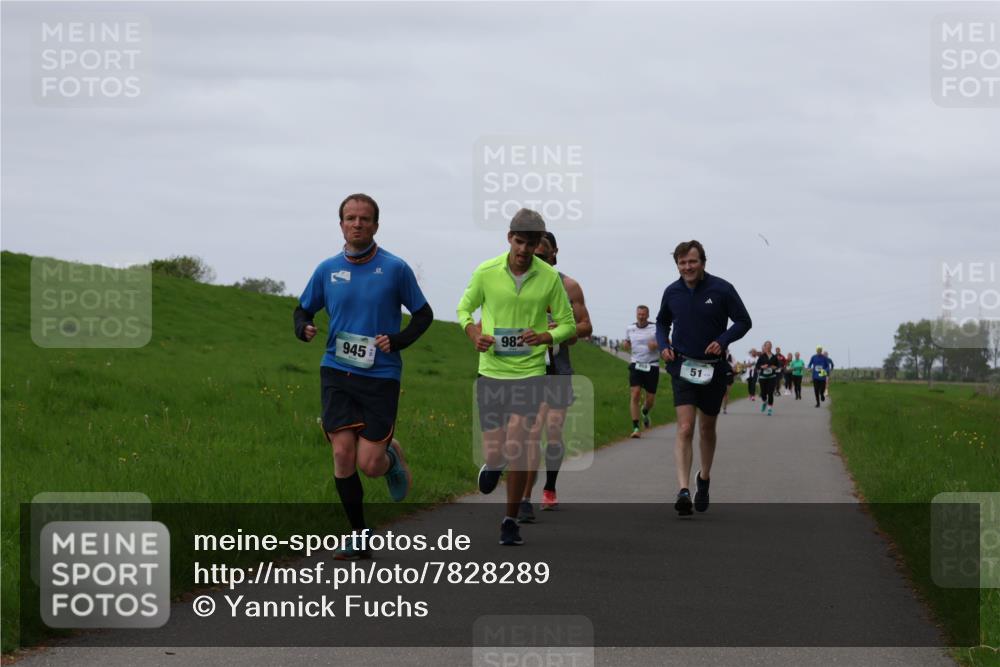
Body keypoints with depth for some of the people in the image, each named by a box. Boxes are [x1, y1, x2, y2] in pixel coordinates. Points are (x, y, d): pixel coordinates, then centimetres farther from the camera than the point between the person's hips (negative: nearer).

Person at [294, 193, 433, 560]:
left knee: (369, 464, -8)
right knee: (343, 453, -8)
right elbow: (303, 309, 17)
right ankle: (358, 536, 6)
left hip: (380, 375, -2)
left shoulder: (395, 268, -2)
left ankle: (392, 454, 31)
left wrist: (397, 341, -11)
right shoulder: (327, 270, 5)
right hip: (336, 373, 2)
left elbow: (423, 314, 6)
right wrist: (303, 328, -7)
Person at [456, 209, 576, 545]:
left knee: (516, 448, -11)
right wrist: (474, 334, -10)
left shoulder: (549, 278, -4)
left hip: (529, 371, -1)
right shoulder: (486, 272, -3)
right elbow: (464, 309, 11)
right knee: (495, 452, -1)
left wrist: (543, 337, -16)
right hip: (491, 370, 1)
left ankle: (511, 520, 6)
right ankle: (492, 463, 40)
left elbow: (568, 324, 5)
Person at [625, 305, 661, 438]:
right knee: (635, 395, -16)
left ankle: (645, 412, 43)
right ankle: (635, 428, -16)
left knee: (650, 399, 5)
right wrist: (626, 344, 2)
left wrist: (656, 344, -21)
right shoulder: (630, 328, 7)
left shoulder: (655, 328, -3)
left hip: (652, 366, -1)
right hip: (636, 366, 1)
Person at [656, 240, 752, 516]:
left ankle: (704, 479, 39)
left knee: (707, 429, 15)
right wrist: (663, 345, -1)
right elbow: (662, 323, 19)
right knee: (685, 429, -15)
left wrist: (723, 340, -17)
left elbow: (744, 321, -1)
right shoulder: (672, 292, 1)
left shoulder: (721, 289, -7)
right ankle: (683, 491, -24)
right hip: (682, 366, 0)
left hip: (713, 368, 0)